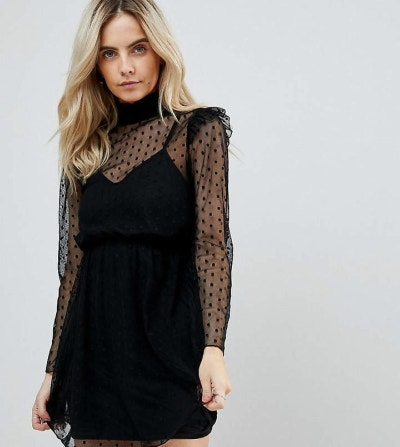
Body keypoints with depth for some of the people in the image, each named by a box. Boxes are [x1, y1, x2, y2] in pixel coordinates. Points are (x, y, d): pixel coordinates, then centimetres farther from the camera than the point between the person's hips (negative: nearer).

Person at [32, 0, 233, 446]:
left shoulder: (198, 129, 0)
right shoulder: (87, 147, 12)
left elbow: (212, 241, -10)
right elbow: (75, 263, 12)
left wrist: (213, 347, -22)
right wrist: (53, 369, 10)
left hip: (168, 350, -4)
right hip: (94, 355, 4)